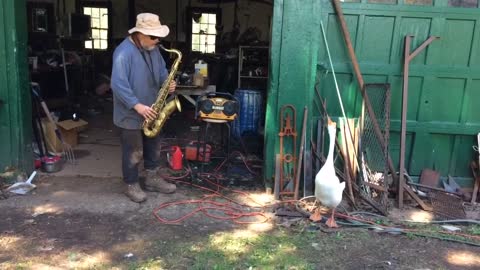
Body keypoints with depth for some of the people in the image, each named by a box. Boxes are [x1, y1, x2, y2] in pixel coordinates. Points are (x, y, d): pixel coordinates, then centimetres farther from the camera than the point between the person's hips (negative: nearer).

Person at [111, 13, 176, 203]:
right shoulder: (124, 52, -23)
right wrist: (137, 105, -29)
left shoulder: (153, 49, 3)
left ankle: (152, 179, 34)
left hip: (151, 111, 8)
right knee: (134, 152, 5)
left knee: (153, 147, 18)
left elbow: (161, 71, 16)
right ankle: (131, 185, 22)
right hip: (131, 114, -8)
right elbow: (118, 84, -28)